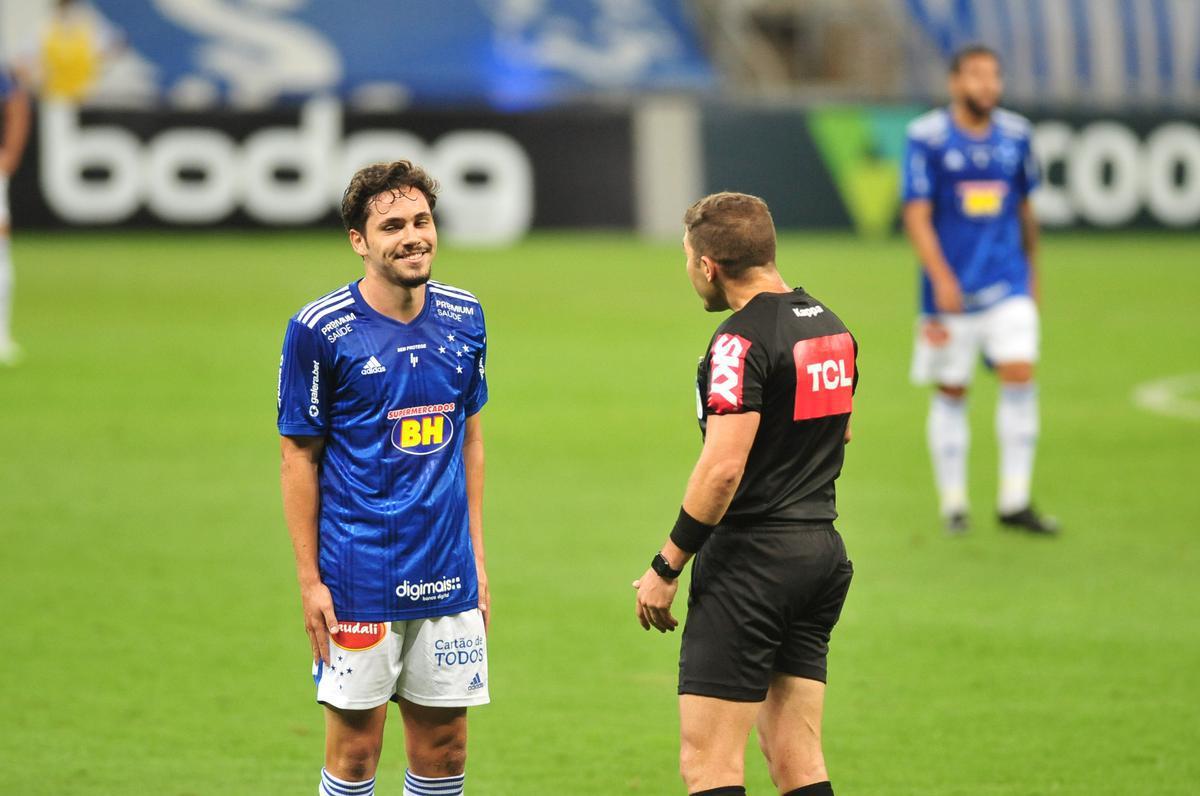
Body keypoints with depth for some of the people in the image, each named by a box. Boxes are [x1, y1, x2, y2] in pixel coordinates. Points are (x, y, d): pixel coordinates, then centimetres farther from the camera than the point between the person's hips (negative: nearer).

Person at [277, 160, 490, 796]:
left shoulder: (463, 317, 5)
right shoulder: (319, 329, -9)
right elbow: (299, 457, -5)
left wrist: (477, 558, 12)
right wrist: (310, 579, -8)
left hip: (447, 576, 4)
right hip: (358, 576, -4)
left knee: (443, 743, 7)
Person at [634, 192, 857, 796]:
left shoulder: (742, 340, -15)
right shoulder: (831, 327, 12)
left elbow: (723, 468, -22)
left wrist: (665, 568, -16)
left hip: (752, 559, -9)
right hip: (823, 553, 9)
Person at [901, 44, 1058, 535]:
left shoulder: (1015, 135, 6)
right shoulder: (927, 138, -6)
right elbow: (916, 216, -9)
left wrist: (1032, 272, 22)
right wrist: (940, 277, -20)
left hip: (1009, 286, 3)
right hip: (951, 288, -3)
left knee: (1020, 378, -10)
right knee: (951, 392, 3)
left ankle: (1014, 502, -3)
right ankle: (953, 504, 15)